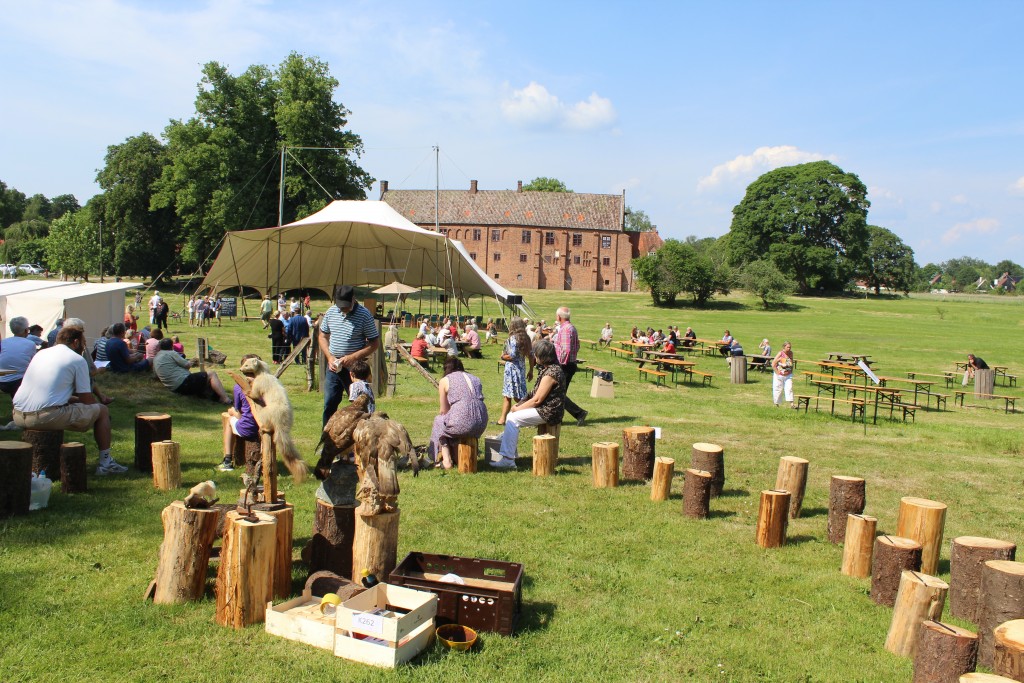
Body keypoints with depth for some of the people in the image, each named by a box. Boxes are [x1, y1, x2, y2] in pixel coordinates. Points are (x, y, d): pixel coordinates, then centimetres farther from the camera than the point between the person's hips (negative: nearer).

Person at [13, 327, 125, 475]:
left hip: (18, 416, 8)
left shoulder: (41, 353, 21)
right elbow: (87, 399, 2)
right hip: (48, 416, -7)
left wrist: (73, 399, 35)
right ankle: (105, 463, 12)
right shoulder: (78, 360, 1)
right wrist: (97, 404, 23)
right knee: (102, 411, 11)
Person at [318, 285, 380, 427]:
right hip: (333, 367, 4)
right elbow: (323, 336, 12)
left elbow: (375, 343, -9)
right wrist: (329, 357, -4)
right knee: (329, 403, 9)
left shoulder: (364, 315, -11)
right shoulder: (331, 312, 2)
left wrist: (353, 357, -19)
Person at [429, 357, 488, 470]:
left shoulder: (444, 381, 9)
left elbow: (444, 410, 9)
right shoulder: (475, 378, 22)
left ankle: (446, 459, 20)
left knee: (439, 421, 27)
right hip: (481, 425, 6)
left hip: (462, 424, -5)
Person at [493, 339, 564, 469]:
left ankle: (508, 460, -15)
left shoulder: (551, 373, -21)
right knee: (511, 414, 12)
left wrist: (518, 408, -9)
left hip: (548, 412, -10)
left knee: (513, 419, -16)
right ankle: (512, 452, 17)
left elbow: (537, 399, -20)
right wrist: (520, 404, 5)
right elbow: (536, 394, 15)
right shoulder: (548, 368, 11)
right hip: (543, 408, 10)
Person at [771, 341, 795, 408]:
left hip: (788, 375, 4)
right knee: (778, 389, 3)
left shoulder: (791, 353, 2)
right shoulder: (780, 354, -13)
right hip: (779, 376, -4)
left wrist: (791, 371, 7)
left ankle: (791, 404, -11)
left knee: (789, 388, -8)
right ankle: (777, 404, 16)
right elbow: (773, 364, -13)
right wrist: (777, 372, -13)